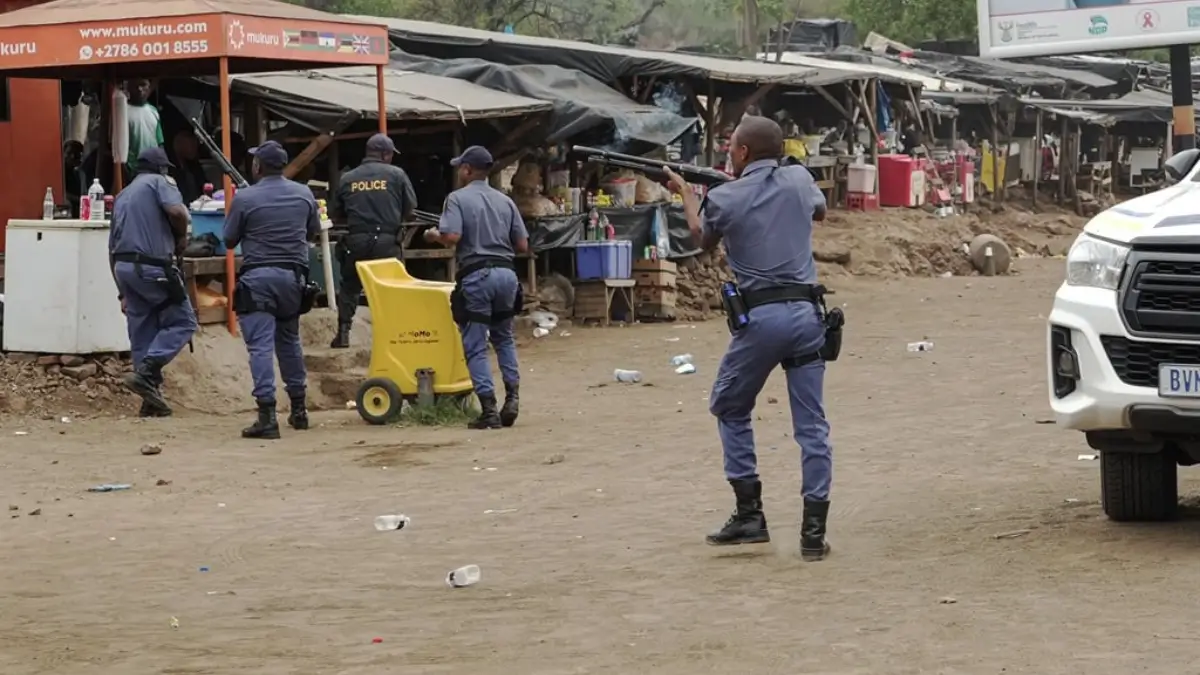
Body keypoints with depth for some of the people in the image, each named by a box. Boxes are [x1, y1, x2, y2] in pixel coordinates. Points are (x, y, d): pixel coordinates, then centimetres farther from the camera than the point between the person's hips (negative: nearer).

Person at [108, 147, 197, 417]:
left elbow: (113, 249, 23)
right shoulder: (159, 182, 3)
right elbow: (177, 211, -19)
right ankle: (146, 372, -14)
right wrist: (181, 236, 2)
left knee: (141, 333, 11)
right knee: (182, 321, 2)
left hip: (123, 267, 7)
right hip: (152, 267, -7)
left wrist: (123, 292, 25)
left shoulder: (122, 196, 25)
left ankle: (151, 400, 11)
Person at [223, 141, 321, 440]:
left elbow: (229, 240, 1)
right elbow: (314, 232, 17)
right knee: (289, 341, 20)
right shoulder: (304, 194, 5)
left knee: (261, 345, -7)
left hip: (257, 277, -5)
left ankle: (267, 416, -16)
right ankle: (298, 409, 25)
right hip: (293, 275, 5)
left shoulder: (244, 198, -8)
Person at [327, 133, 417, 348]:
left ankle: (343, 333, 9)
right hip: (387, 241, -2)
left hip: (356, 241, 2)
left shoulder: (347, 178, 7)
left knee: (349, 287, 16)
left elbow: (336, 215, 11)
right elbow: (410, 209, 3)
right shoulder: (396, 174, 1)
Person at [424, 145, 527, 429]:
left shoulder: (458, 198, -2)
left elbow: (452, 236, -16)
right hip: (506, 273, 5)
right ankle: (512, 398, 10)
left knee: (475, 347, 2)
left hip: (476, 276, -5)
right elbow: (522, 245, 10)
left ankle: (489, 410, -4)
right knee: (504, 337, 22)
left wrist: (433, 235, 4)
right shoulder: (505, 201, 12)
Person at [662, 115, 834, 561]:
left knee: (730, 410, 17)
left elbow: (703, 240, 19)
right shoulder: (800, 180, 6)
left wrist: (685, 193, 36)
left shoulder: (724, 197, -4)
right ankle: (814, 530, 1)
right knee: (811, 424, 4)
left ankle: (750, 515, 12)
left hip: (760, 316, -3)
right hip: (805, 312, 3)